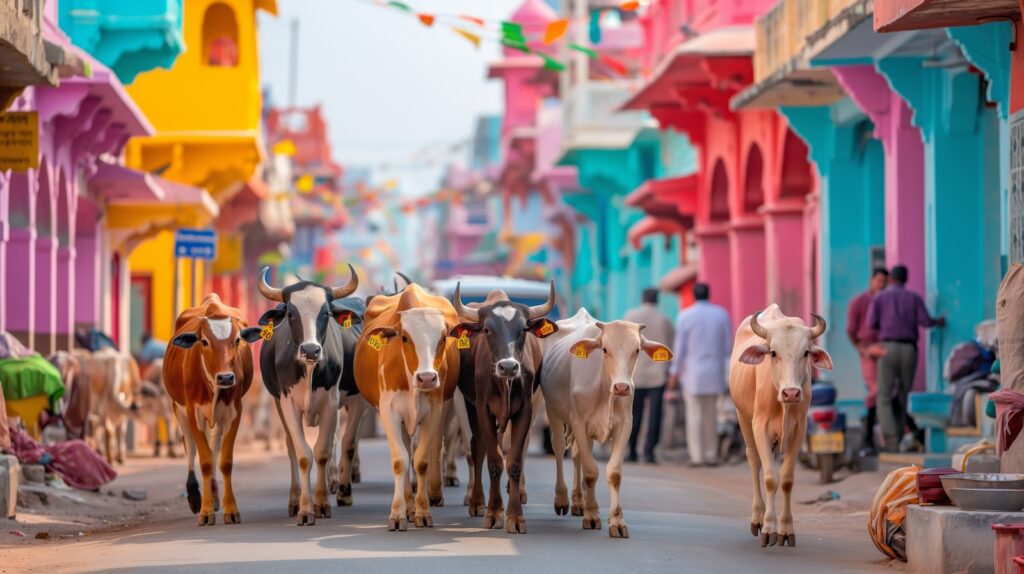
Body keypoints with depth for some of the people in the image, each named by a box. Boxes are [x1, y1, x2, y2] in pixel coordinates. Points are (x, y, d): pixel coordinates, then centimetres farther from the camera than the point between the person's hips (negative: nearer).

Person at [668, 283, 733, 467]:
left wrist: (674, 372, 3)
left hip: (692, 373, -3)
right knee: (711, 415, 11)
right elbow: (728, 346, 3)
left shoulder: (685, 317, -5)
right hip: (714, 372, 3)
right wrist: (727, 374, 12)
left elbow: (680, 347, -5)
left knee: (694, 415, -1)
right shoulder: (722, 314, 3)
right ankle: (711, 455, 11)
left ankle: (697, 456, -5)